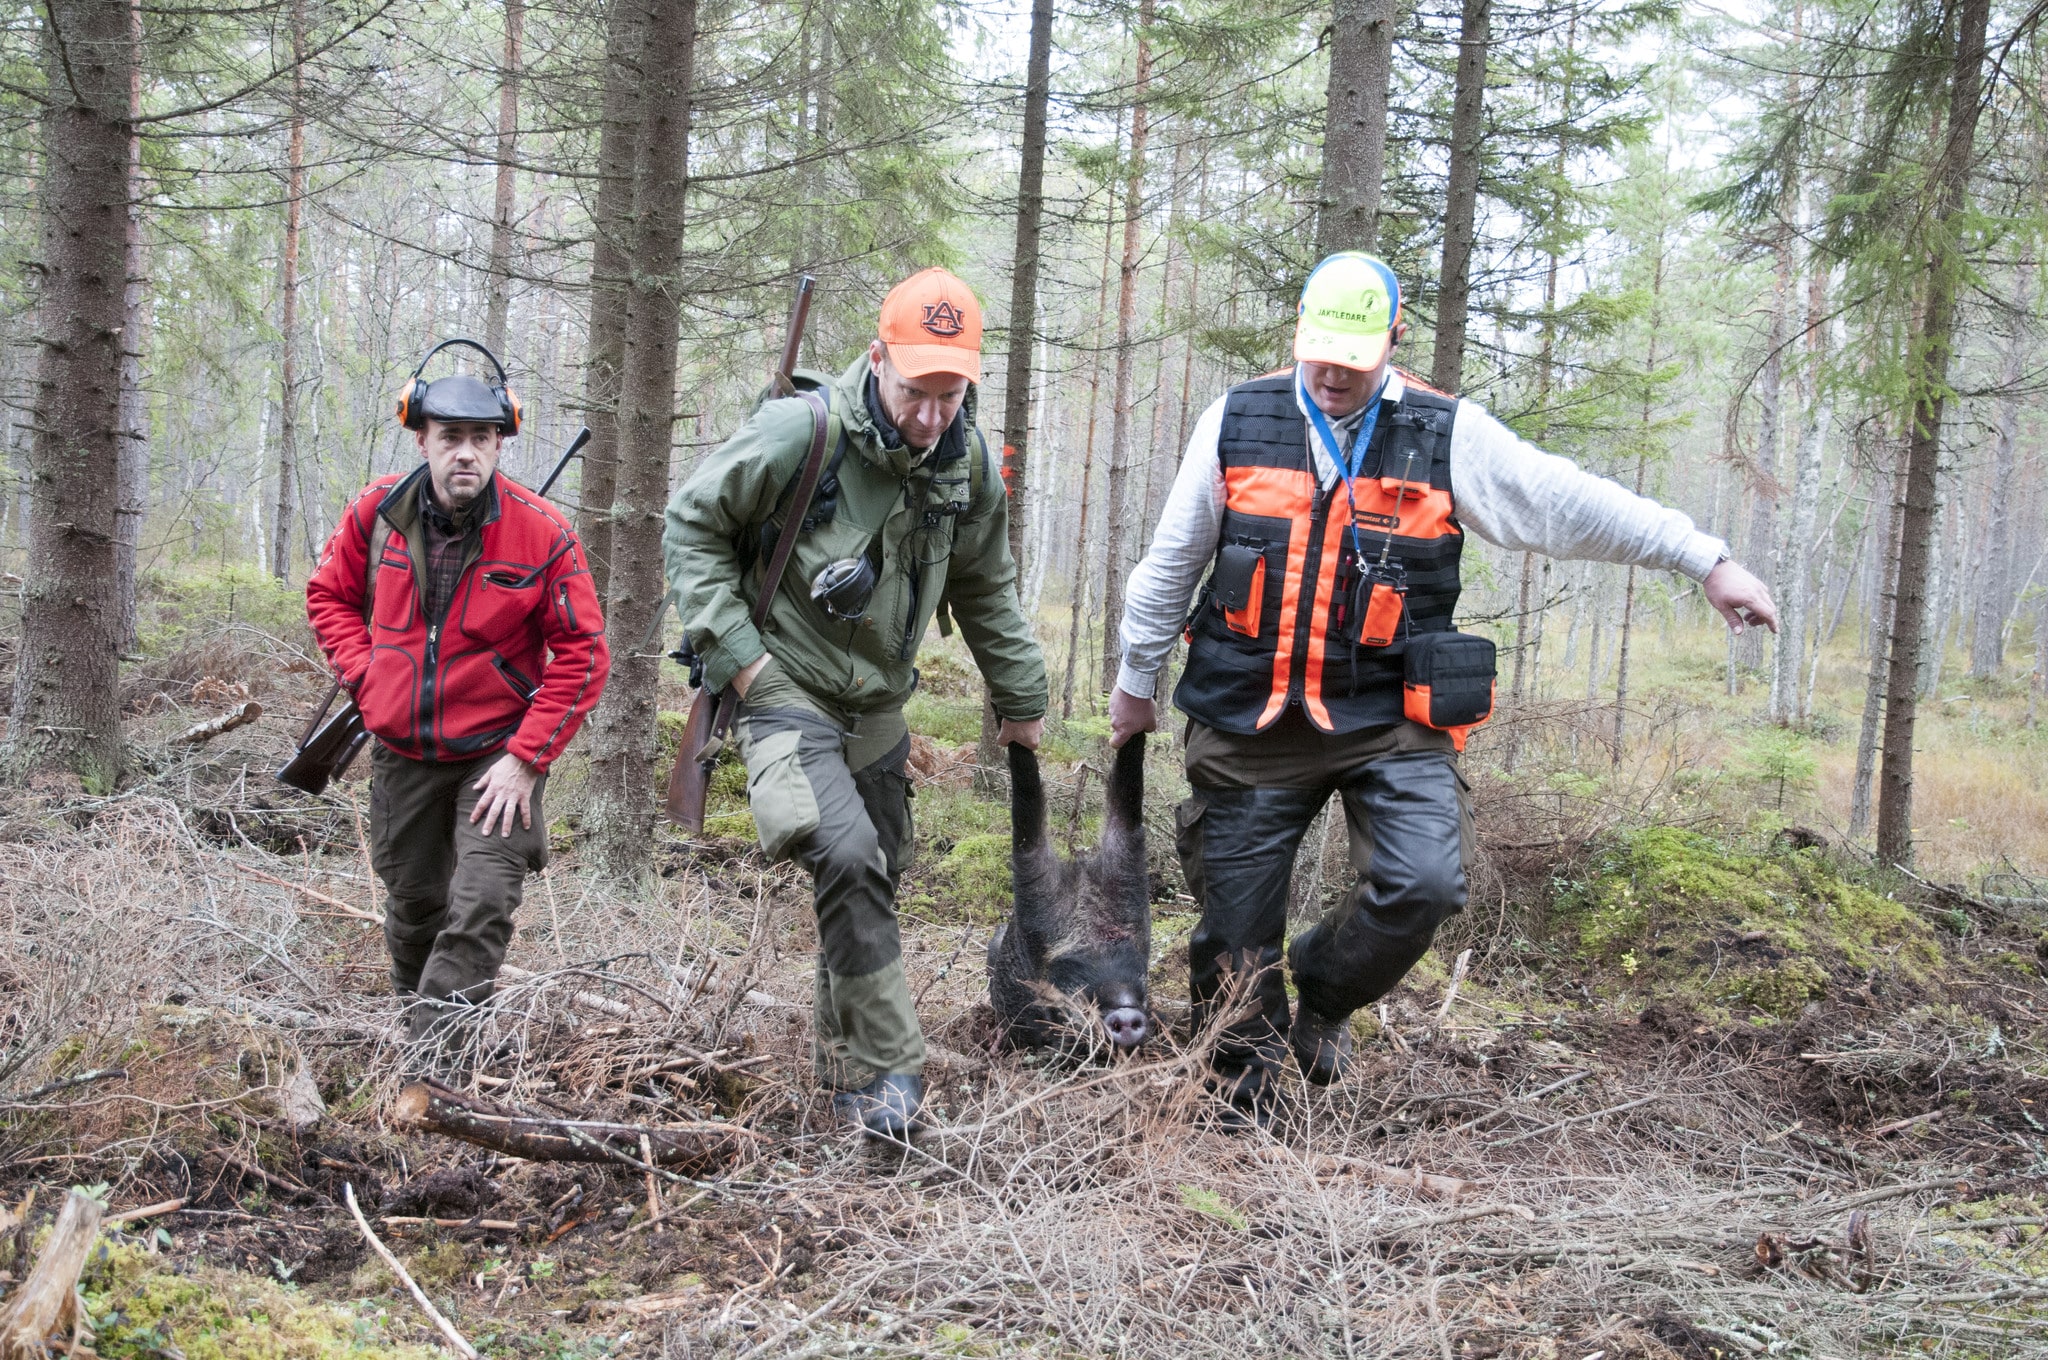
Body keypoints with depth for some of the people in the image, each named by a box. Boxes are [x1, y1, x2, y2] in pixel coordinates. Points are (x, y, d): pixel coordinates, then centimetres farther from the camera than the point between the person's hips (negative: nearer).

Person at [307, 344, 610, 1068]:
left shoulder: (542, 533, -16)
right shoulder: (376, 511, -7)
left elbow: (582, 655, -12)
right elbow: (330, 595, 11)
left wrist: (526, 759, -16)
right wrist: (367, 677, -5)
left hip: (496, 755, -3)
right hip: (401, 752, 3)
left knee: (479, 911, -15)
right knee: (412, 905, 18)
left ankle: (430, 1075, -10)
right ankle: (413, 1025, 42)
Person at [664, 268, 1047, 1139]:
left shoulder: (968, 465, -3)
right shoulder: (801, 433, -21)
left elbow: (986, 591, 13)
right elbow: (691, 524, -10)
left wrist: (1021, 700, 19)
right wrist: (734, 649, -15)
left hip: (875, 705, 6)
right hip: (786, 690, -6)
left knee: (873, 880, 12)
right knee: (847, 855, -24)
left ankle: (839, 1060, 33)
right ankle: (886, 1071, -14)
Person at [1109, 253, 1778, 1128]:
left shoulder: (1448, 437, 0)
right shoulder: (1236, 424, 3)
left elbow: (1574, 506, -3)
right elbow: (1170, 562, 12)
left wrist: (1708, 562, -8)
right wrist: (1137, 678, 18)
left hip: (1388, 721, 0)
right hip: (1249, 721, 1)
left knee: (1422, 885, -20)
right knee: (1236, 926, 4)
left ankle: (1325, 994, 13)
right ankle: (1241, 1113, 24)